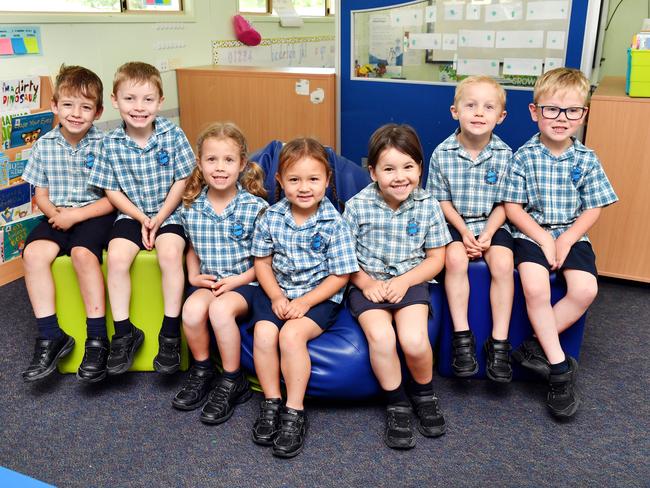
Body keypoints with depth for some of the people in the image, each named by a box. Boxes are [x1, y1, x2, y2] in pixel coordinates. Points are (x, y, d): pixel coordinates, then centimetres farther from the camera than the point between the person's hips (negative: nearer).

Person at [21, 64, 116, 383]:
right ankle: (50, 336, -13)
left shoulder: (105, 145, -7)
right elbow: (41, 194, 10)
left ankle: (97, 338, -19)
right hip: (58, 216, 4)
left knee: (82, 252, -31)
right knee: (33, 252, -22)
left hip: (95, 214, -4)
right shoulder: (44, 146, 4)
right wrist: (55, 213, -12)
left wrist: (76, 215, -16)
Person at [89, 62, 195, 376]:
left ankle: (170, 332, -15)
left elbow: (181, 181, -5)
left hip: (167, 212, -2)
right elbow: (112, 191, 1)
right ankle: (124, 332, -7)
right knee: (117, 256, -22)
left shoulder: (173, 135, -8)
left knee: (171, 253, -28)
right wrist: (141, 218, -11)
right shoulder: (111, 143, -4)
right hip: (131, 214, 2)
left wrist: (159, 219, -10)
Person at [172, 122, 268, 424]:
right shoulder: (191, 208, 1)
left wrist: (239, 280, -15)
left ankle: (232, 383, -9)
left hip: (244, 282, -3)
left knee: (221, 309, -31)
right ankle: (202, 371, 3)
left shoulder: (255, 207, -10)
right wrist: (194, 275, 2)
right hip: (208, 281, 4)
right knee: (191, 309, -26)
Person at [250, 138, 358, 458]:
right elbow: (262, 261, 6)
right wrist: (276, 296, -9)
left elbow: (339, 276, -9)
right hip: (278, 291, 4)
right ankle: (271, 403, -3)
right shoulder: (271, 217, -2)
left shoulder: (333, 223, -11)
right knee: (263, 332, -23)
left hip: (320, 296, -3)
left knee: (291, 334, -28)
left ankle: (294, 412, -12)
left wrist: (305, 301, -17)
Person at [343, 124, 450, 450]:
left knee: (414, 341, -25)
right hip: (368, 284, 0)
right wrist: (366, 283, -14)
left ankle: (423, 393, 10)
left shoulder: (428, 205, -3)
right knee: (381, 337, -28)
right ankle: (397, 403, 0)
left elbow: (436, 258, 3)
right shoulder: (357, 206, -6)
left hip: (410, 282, 0)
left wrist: (404, 282, -11)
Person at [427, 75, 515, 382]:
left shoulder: (504, 155, -4)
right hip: (454, 222, -1)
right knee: (455, 258, -29)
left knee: (503, 262, -25)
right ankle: (462, 336, -16)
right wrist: (464, 232, -13)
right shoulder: (443, 153, -7)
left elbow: (503, 203, 0)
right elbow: (441, 200, -2)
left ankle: (499, 342, -13)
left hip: (491, 224, 1)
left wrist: (488, 233, -14)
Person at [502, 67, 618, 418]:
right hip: (532, 233, -2)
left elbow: (592, 209, 3)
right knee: (535, 287, -27)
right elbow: (512, 207, -5)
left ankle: (535, 348, -6)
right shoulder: (524, 157, -4)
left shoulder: (586, 160, 2)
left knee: (585, 290, -22)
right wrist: (544, 239, -13)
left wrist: (566, 240, -11)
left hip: (572, 235, 3)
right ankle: (559, 367, -14)